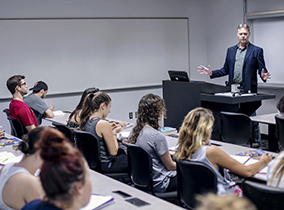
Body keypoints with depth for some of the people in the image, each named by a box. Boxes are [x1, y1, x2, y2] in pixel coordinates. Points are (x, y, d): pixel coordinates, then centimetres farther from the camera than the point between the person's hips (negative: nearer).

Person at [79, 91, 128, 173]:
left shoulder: (85, 121, 1)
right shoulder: (103, 124, -24)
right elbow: (113, 152, -18)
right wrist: (114, 133, -5)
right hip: (104, 166, -8)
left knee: (123, 153, 28)